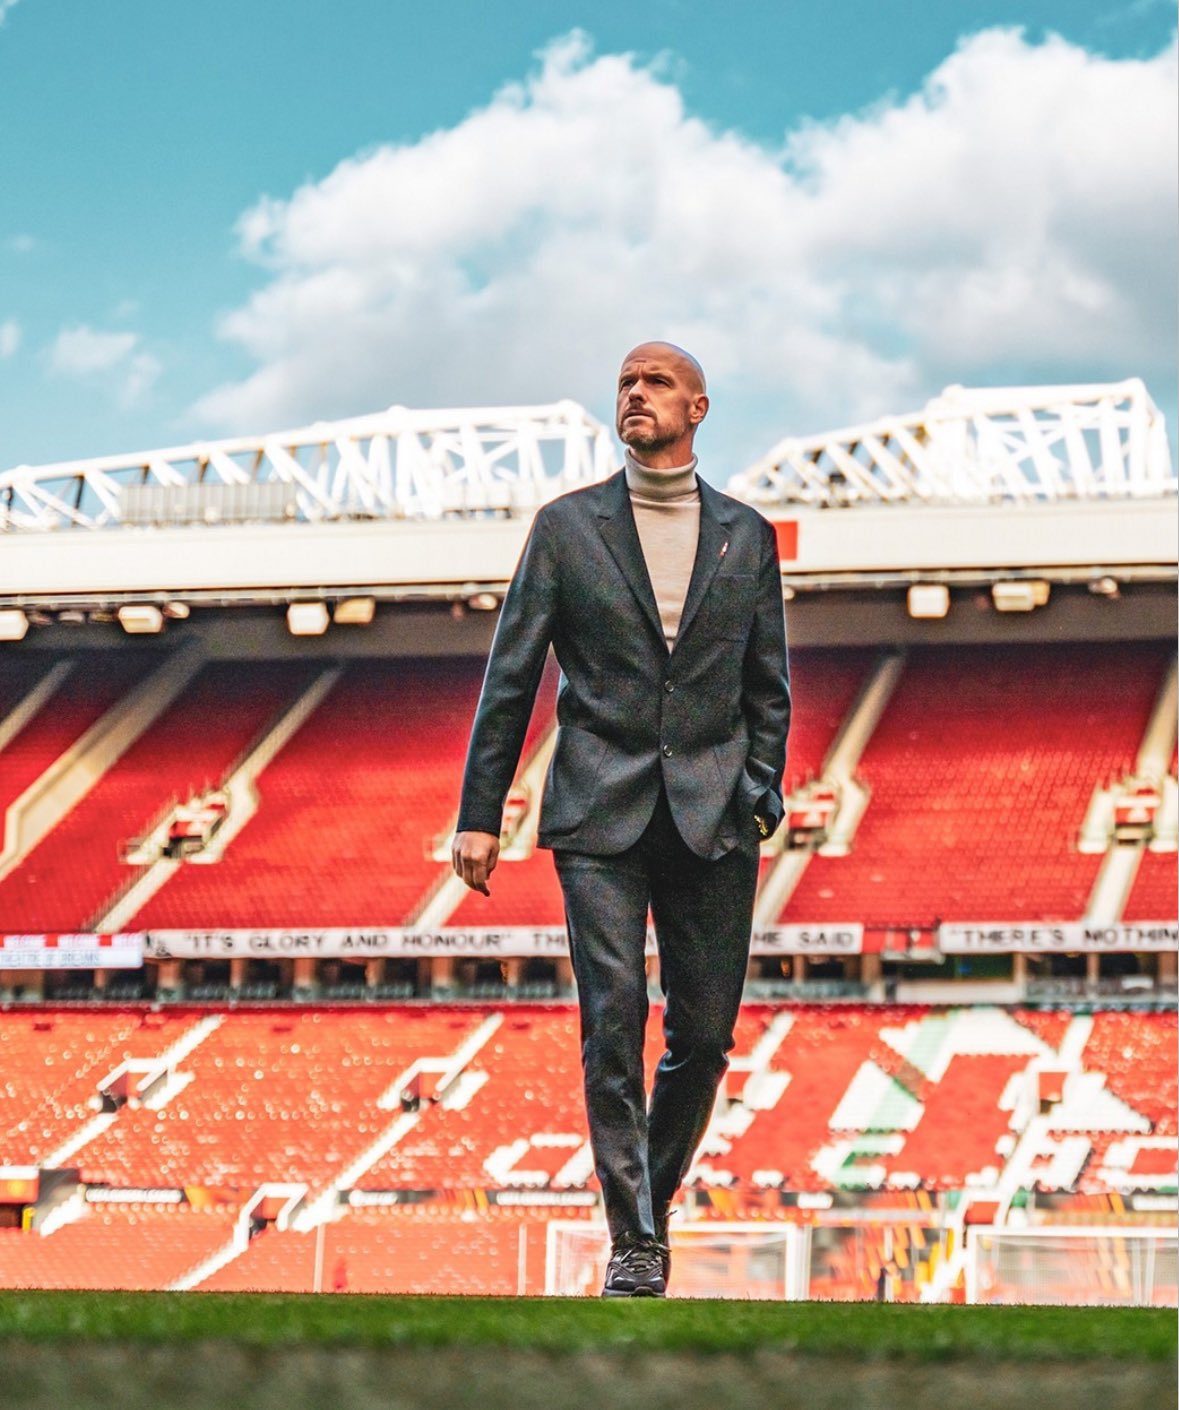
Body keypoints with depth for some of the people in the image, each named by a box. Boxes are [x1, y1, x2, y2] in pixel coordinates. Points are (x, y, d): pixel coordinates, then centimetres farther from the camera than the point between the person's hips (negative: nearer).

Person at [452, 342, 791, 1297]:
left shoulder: (747, 536, 11)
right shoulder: (567, 527, 6)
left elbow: (769, 688, 13)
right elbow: (511, 677, 6)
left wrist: (759, 799, -1)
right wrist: (481, 813, 1)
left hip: (711, 821, 2)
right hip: (600, 817, -2)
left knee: (704, 1036, 3)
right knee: (614, 1027, -9)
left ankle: (653, 1206, 24)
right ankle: (632, 1243, -3)